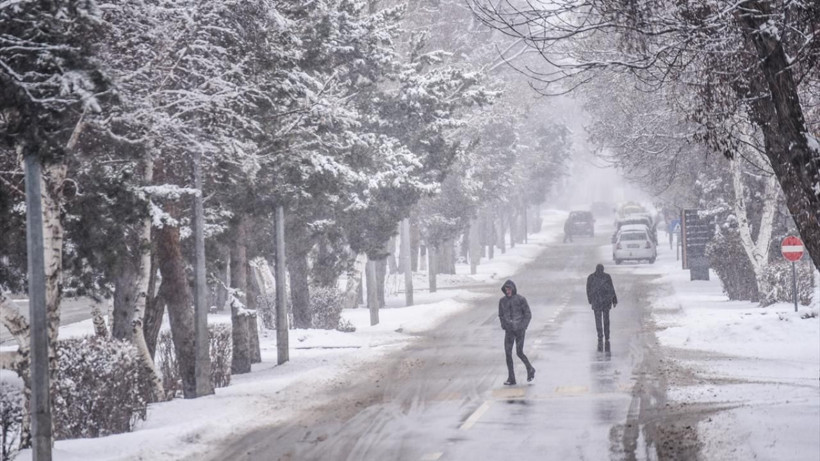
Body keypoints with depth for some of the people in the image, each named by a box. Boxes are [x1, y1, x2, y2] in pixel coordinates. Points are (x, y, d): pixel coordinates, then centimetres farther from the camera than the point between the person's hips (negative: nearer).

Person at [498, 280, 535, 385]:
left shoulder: (521, 299, -9)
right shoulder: (502, 301, 2)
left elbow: (528, 314, -6)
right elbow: (501, 315, 16)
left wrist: (523, 327, -14)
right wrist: (504, 325, 2)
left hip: (519, 330, -4)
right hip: (509, 331, 4)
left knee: (519, 353, -6)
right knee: (508, 353, -5)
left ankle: (530, 369, 23)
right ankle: (511, 378, 0)